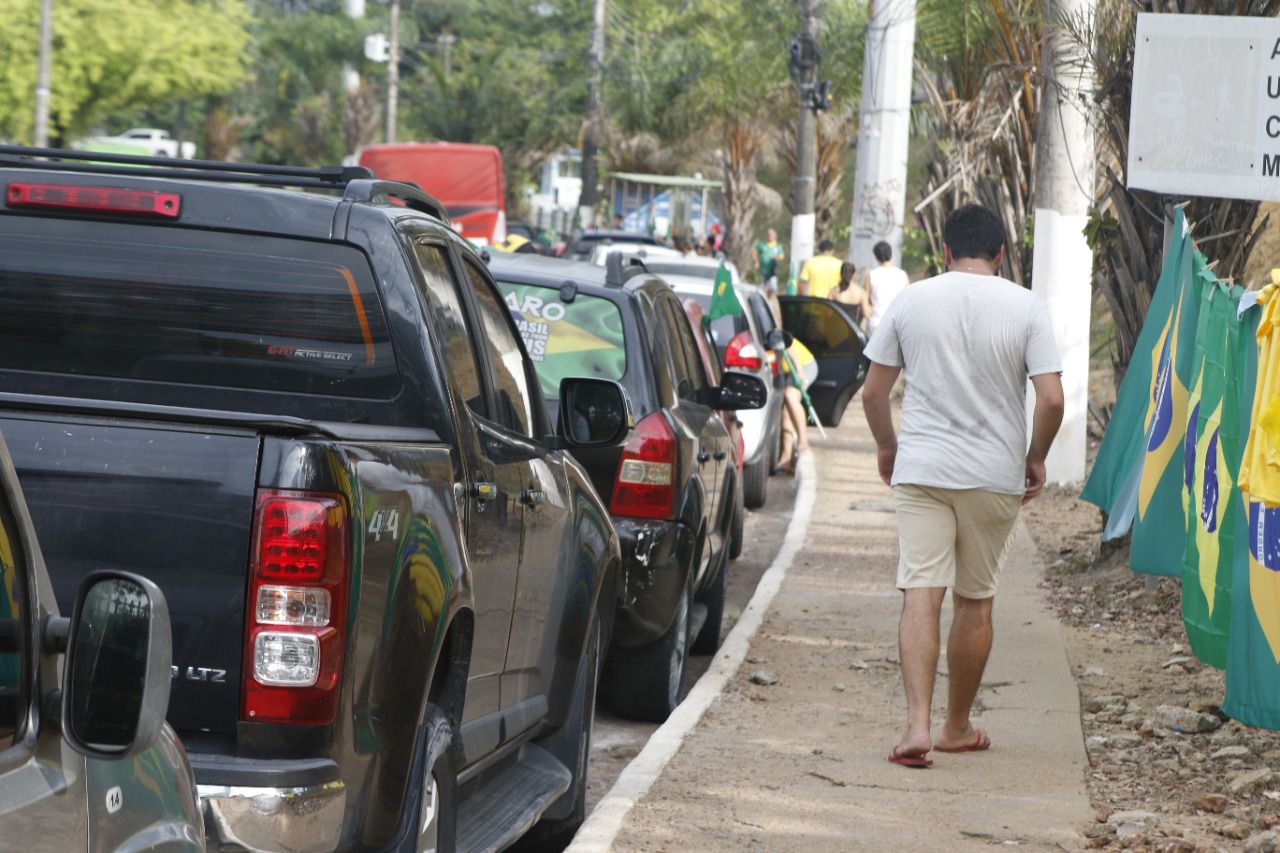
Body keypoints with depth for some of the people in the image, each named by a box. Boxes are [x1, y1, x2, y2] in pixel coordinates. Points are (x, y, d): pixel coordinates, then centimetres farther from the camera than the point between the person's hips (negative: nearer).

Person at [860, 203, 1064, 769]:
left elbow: (873, 392, 4)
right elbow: (1051, 399, -9)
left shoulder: (911, 301, 1)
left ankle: (918, 724, -20)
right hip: (995, 475, 0)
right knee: (975, 602, 12)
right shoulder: (1026, 307, -2)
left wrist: (887, 447, 22)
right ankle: (957, 727, 23)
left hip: (921, 469, 0)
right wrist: (1035, 459, 8)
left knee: (920, 595, -5)